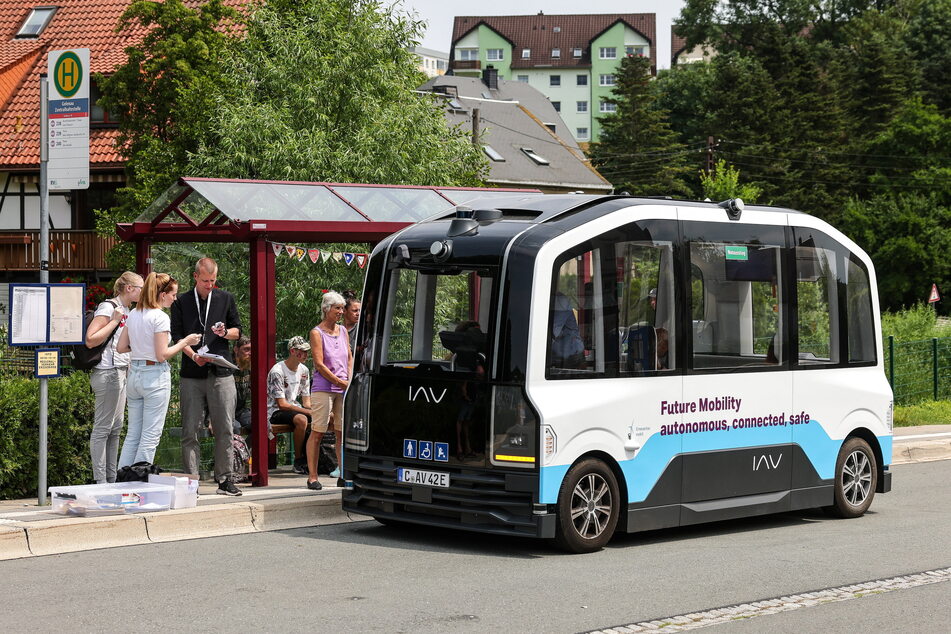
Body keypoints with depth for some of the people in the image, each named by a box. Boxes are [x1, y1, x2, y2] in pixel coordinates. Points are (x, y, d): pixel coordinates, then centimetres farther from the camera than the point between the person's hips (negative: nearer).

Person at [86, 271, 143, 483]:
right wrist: (114, 321, -18)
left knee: (116, 426, 12)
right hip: (107, 372, -10)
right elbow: (90, 340, -19)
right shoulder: (108, 308, -11)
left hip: (121, 372, 10)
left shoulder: (126, 310, 17)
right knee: (102, 428, -6)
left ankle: (111, 478, 18)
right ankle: (100, 481, -4)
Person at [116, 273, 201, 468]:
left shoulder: (133, 314, 8)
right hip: (155, 377, -7)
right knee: (150, 436, 0)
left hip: (134, 376, 7)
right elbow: (162, 355, -16)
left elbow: (121, 347, 11)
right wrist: (185, 342, -6)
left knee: (133, 434, 13)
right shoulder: (160, 317, -14)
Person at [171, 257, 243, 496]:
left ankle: (224, 479, 8)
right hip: (192, 375, -1)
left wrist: (226, 332, -8)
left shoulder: (226, 299, 12)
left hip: (221, 373, 1)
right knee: (190, 430, -1)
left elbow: (238, 331, 15)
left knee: (224, 429, 1)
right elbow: (177, 336, 3)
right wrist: (193, 355, -14)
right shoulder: (182, 302, 7)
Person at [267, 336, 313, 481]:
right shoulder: (277, 371, -16)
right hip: (275, 411, -8)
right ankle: (298, 461, -22)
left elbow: (306, 401, 11)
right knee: (301, 419, -37)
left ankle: (308, 457, -6)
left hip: (294, 408, 8)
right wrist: (307, 411, -24)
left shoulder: (304, 371, 9)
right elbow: (282, 404, -20)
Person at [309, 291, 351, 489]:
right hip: (323, 388, -6)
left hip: (343, 389, 6)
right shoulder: (317, 333, -5)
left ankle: (343, 475, 10)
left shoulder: (342, 330, 15)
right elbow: (319, 364, -10)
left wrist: (350, 380, 3)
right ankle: (312, 476, -2)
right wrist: (341, 383, -11)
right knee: (317, 432, -5)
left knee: (342, 432, 6)